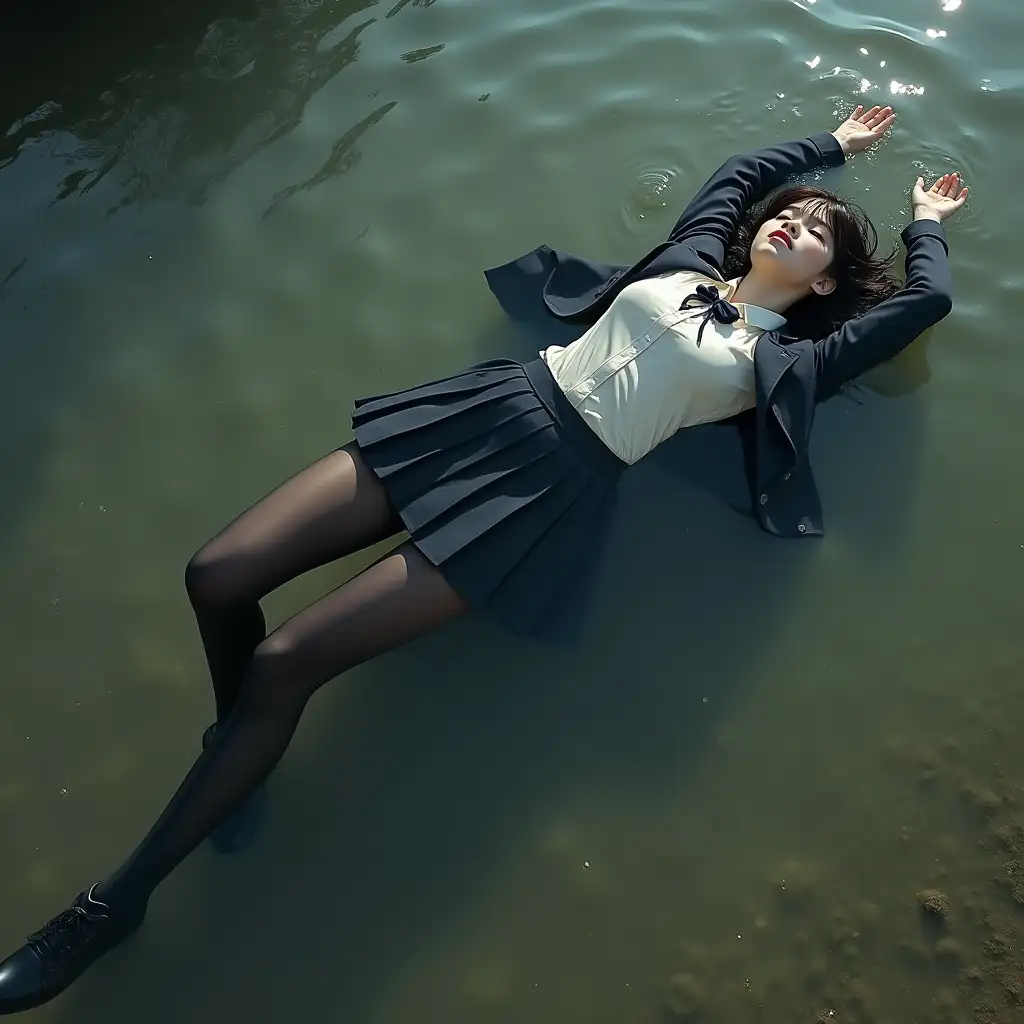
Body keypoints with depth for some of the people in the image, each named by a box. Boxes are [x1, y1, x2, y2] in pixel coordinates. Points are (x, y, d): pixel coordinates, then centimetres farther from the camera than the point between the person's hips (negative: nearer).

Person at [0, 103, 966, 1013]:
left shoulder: (782, 362, 7)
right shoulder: (689, 258, 19)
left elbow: (926, 301, 13)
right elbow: (741, 169, 37)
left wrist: (925, 225, 33)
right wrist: (833, 144, 51)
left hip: (561, 481, -5)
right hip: (496, 405, 5)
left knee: (284, 663, -14)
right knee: (217, 578, -8)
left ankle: (119, 898, 6)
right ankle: (235, 746, 21)